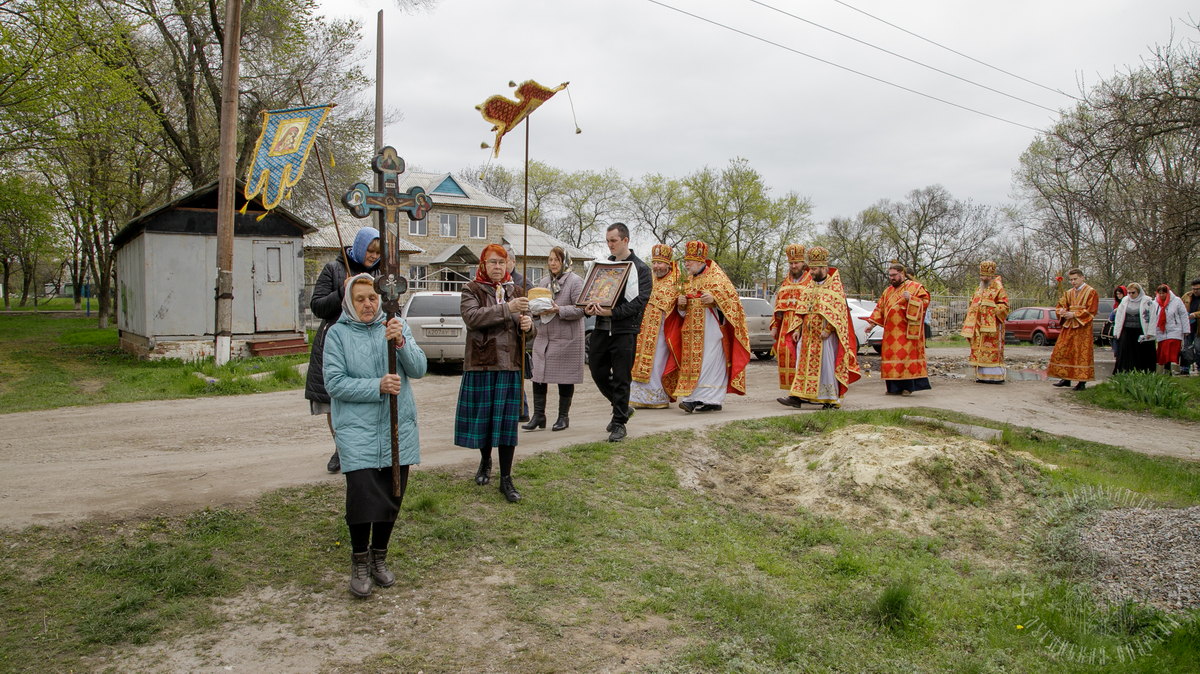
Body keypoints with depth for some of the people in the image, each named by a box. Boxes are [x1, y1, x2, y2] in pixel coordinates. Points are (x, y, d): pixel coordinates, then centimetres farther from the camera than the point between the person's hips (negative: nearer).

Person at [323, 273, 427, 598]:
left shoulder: (396, 326, 5)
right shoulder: (337, 333, -2)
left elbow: (419, 369, -2)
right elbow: (334, 383, -8)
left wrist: (401, 343, -19)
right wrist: (378, 386, -17)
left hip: (398, 428, 3)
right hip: (357, 430, -3)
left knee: (392, 497, 11)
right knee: (362, 498, -10)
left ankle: (379, 558, 32)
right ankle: (359, 564, 13)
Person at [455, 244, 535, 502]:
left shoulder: (516, 291, 12)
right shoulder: (472, 290, 1)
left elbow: (528, 332, 13)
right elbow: (471, 317, -19)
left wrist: (528, 326, -12)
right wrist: (506, 309, -28)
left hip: (510, 365, 2)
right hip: (480, 364, -2)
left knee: (507, 421, 1)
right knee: (482, 416, 7)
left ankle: (506, 479, 8)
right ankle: (485, 461, 35)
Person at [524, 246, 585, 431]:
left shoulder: (575, 281, -5)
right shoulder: (544, 282, 15)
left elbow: (580, 309, -12)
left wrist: (558, 310, -23)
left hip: (566, 339, -6)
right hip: (543, 337, 6)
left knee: (565, 379, 2)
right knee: (538, 377, 2)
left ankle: (563, 416, 14)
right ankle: (538, 416, 10)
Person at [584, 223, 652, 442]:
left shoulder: (640, 268, -4)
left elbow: (639, 301, -13)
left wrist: (613, 312, -25)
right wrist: (588, 308, -6)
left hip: (624, 330, -6)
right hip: (601, 327, 6)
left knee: (621, 377, -1)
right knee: (598, 371, 8)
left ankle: (619, 422, 12)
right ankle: (622, 407, 30)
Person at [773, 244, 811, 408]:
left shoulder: (811, 282, -2)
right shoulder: (786, 282, 20)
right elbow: (779, 306, 21)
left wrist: (799, 329, -19)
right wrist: (775, 326, 12)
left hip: (801, 326, -6)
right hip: (785, 326, 6)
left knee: (797, 356, -13)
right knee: (785, 352, -1)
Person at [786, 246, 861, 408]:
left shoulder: (834, 285, -5)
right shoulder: (810, 287, 16)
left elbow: (838, 310, -13)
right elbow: (803, 310, 18)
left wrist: (828, 330, -20)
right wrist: (798, 329, 9)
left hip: (825, 335, -7)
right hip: (808, 334, 7)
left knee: (827, 365, -3)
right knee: (805, 364, 3)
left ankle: (832, 398, 6)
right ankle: (799, 395, 3)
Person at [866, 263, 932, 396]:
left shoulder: (915, 287, 2)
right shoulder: (888, 291, 20)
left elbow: (925, 301, -5)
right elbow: (880, 308, 21)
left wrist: (911, 299, -19)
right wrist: (872, 322, 10)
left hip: (906, 332, -6)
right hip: (891, 332, 6)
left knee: (906, 355, -9)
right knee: (891, 355, 2)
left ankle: (908, 386, -4)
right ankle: (895, 387, 6)